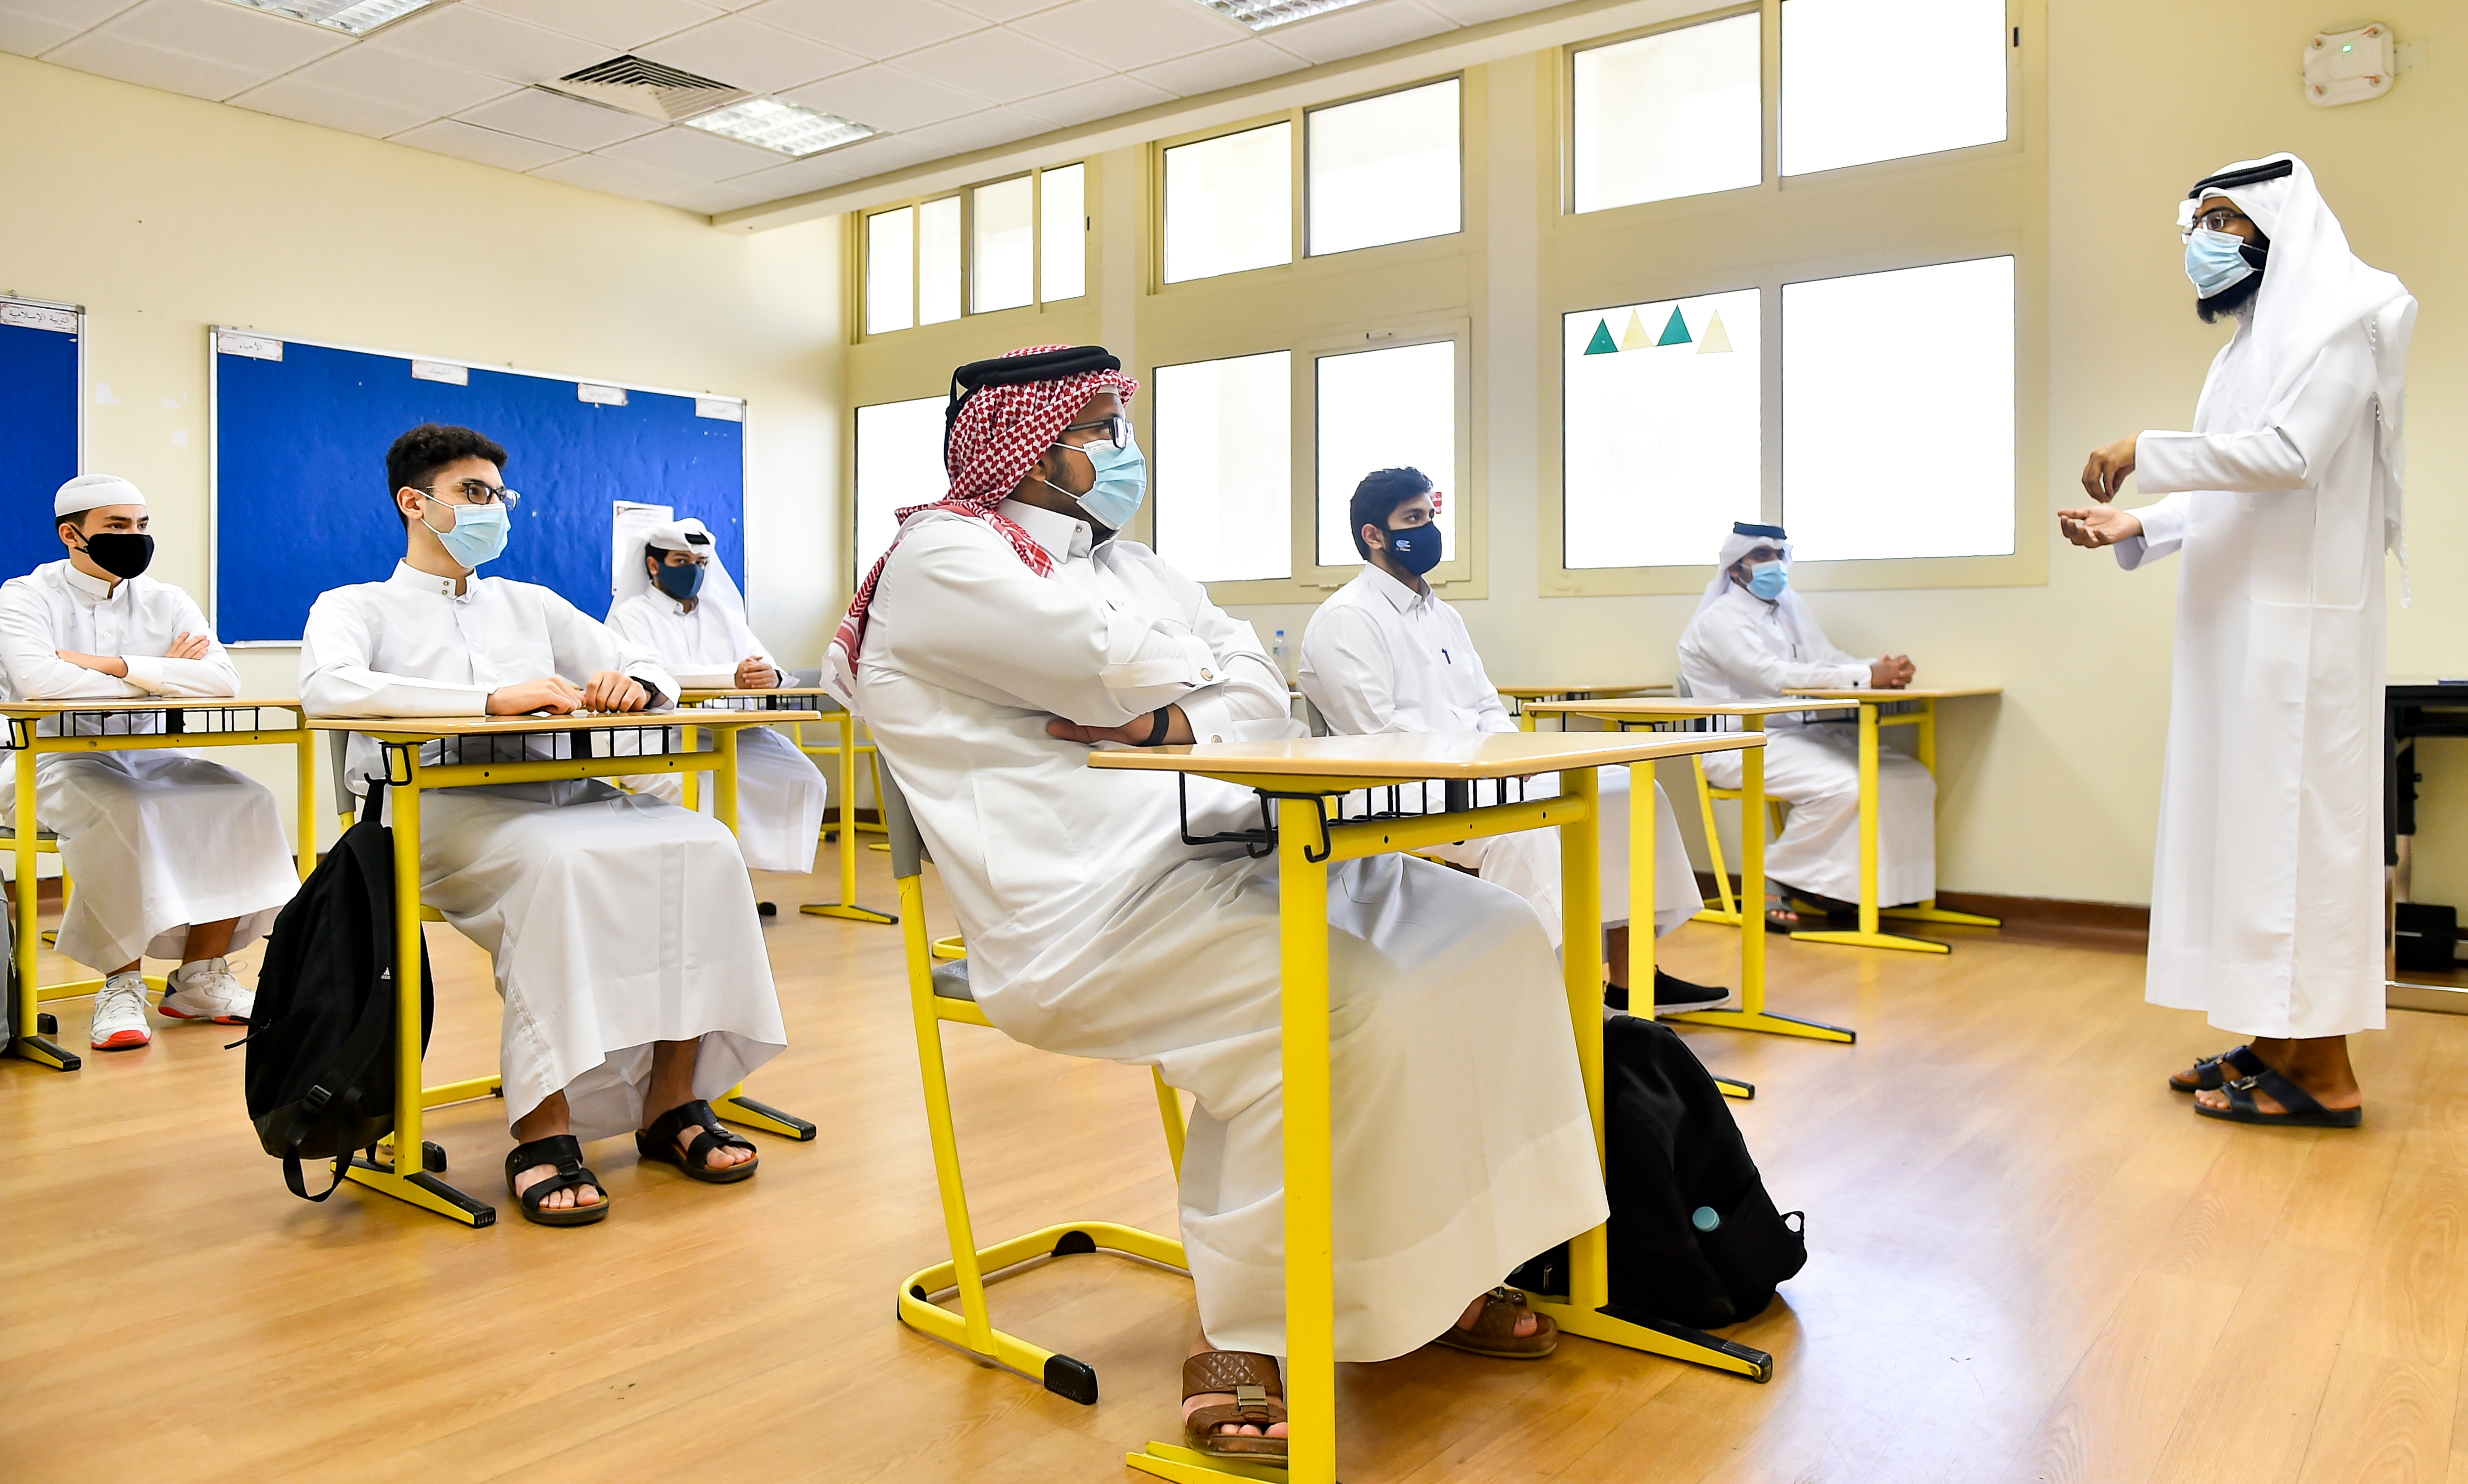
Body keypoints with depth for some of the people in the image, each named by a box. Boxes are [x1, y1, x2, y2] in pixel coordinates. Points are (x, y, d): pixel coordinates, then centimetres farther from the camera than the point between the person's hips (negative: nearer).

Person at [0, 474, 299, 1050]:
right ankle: (123, 985, -22)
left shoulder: (166, 603, 10)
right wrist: (159, 677, -12)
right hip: (56, 765, -4)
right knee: (120, 813, -36)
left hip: (152, 761, 4)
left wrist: (114, 665, -16)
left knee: (245, 803, -21)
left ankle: (200, 979, -12)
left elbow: (222, 679, -8)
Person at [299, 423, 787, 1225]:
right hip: (438, 808, -4)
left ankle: (672, 1099, -18)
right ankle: (542, 1129, -29)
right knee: (558, 861, -38)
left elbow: (654, 673, 22)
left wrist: (634, 685, -5)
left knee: (702, 844, -24)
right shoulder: (355, 607, 13)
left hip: (558, 792, 5)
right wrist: (495, 699, -22)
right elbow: (329, 687, -11)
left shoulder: (530, 604, 27)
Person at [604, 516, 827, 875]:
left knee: (803, 779, -17)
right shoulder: (632, 615, 7)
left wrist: (769, 675, -18)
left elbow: (761, 663, 10)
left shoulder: (722, 613, 23)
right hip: (660, 743, -5)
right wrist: (731, 676, -25)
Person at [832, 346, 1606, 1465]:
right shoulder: (943, 556, -1)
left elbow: (1260, 697, 11)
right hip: (1089, 905, -8)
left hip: (1222, 850, 9)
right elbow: (1130, 668, -15)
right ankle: (1241, 1342, -14)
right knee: (1346, 1002, -30)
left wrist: (1173, 724, -10)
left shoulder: (1121, 559, 23)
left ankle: (1430, 1272, 7)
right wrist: (1194, 668, 7)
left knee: (1483, 937, -3)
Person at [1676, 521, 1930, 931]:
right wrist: (1867, 677, -29)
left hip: (1798, 733, 8)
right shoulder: (1721, 619, -10)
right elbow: (1774, 676, -24)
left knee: (1910, 777, -8)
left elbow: (1828, 661, 7)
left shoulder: (1792, 607, 16)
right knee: (1840, 785, -30)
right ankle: (1769, 885, -12)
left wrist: (1885, 668, -16)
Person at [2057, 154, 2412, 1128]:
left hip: (2295, 622, -9)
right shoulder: (2257, 341, 21)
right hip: (2240, 621, 9)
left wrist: (2146, 453, -17)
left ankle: (2322, 1071, -3)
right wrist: (2134, 527, 6)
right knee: (2246, 820, 8)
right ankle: (2274, 1040, 14)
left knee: (2294, 821, -8)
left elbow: (2289, 453, -21)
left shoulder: (2336, 318, -5)